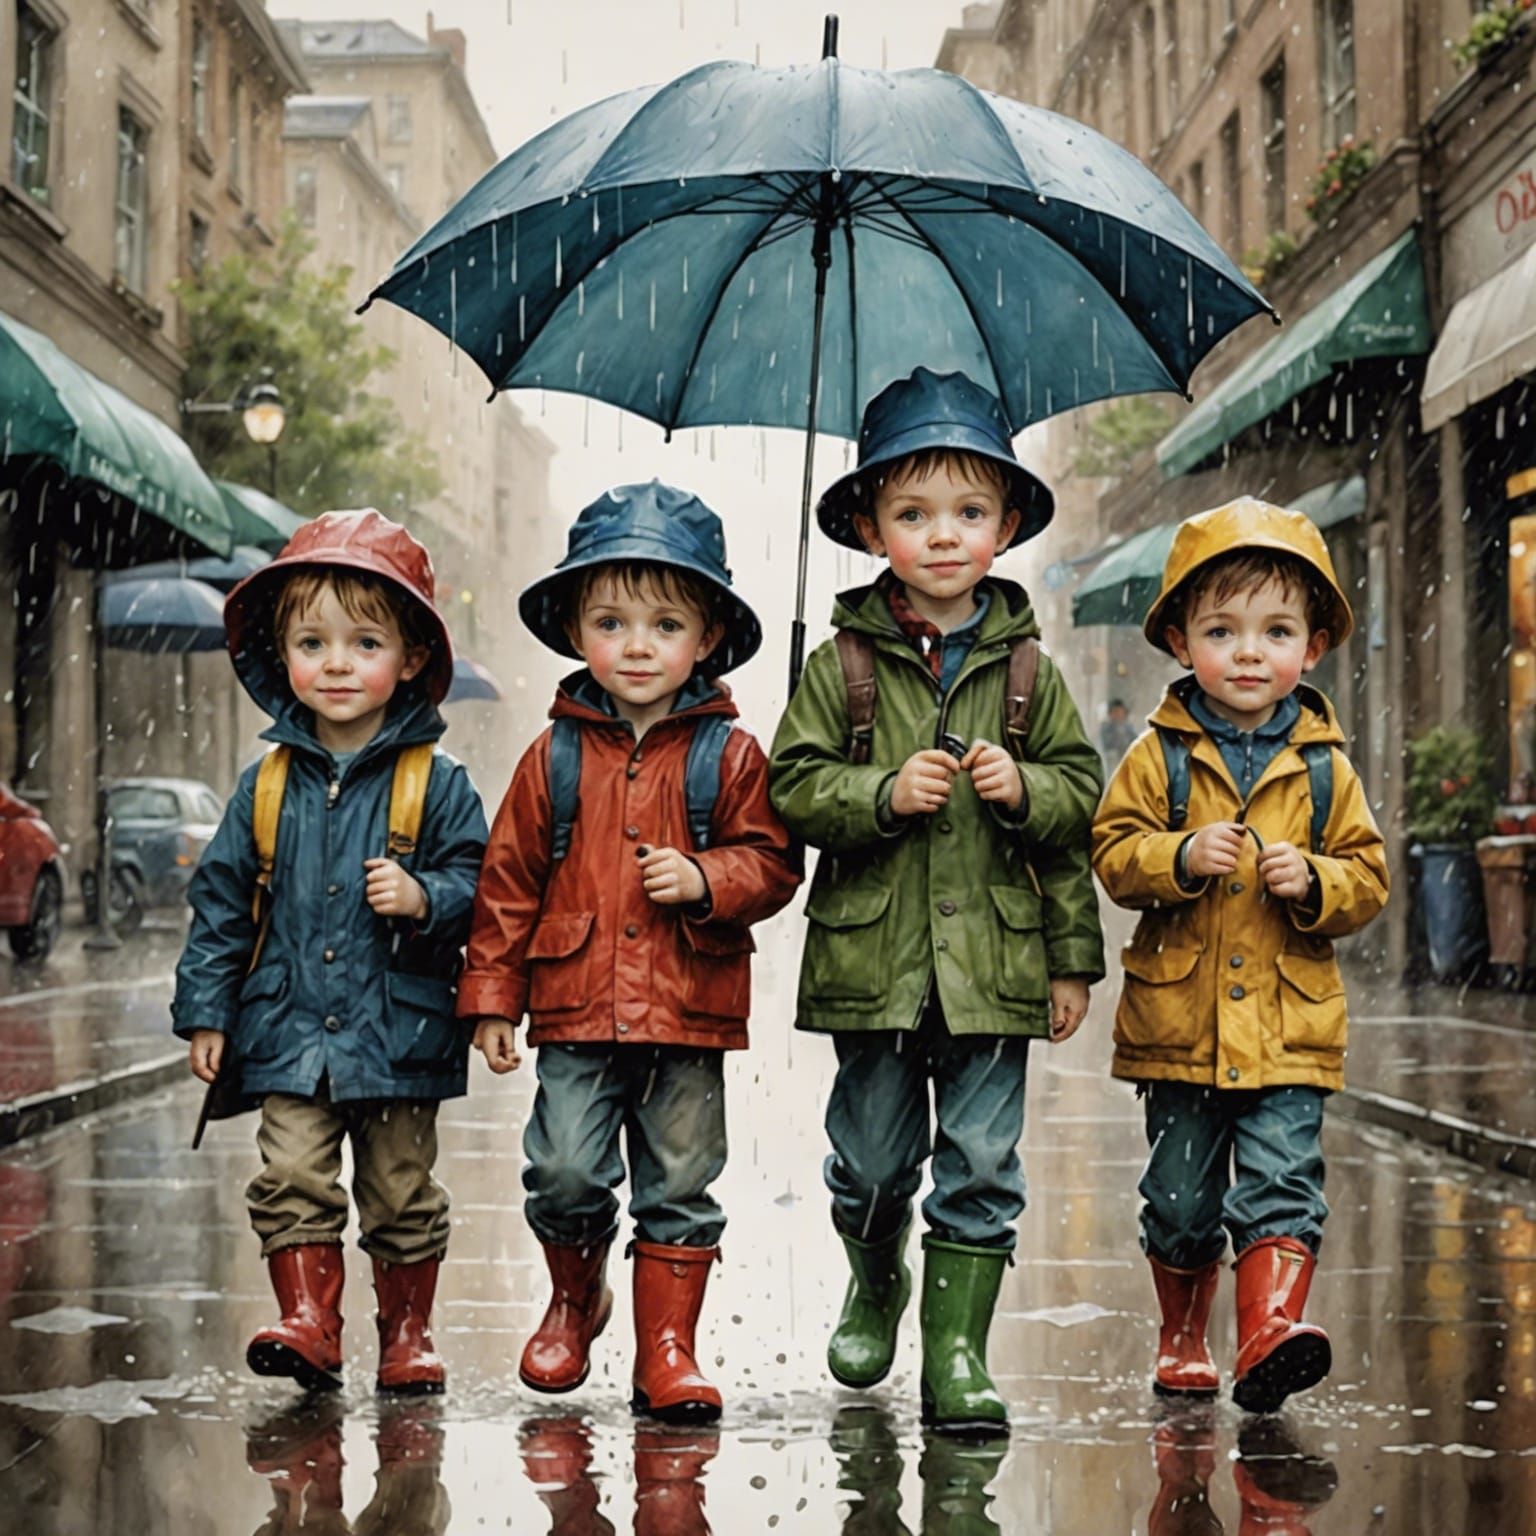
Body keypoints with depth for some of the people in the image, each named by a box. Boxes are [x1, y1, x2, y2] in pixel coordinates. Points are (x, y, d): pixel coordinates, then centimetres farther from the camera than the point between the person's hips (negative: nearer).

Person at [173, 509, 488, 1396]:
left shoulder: (437, 785, -3)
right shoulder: (266, 788, 5)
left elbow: (478, 884, -1)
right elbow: (221, 902, 9)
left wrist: (424, 899, -22)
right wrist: (206, 1012, 6)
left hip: (399, 1032, -2)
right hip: (290, 1032, 2)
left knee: (402, 1190, 8)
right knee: (293, 1178, -7)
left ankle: (408, 1334, 21)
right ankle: (309, 1322, 0)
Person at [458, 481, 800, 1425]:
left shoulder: (729, 756, 2)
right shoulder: (555, 758, 5)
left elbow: (772, 862, 3)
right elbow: (509, 881, 8)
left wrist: (706, 879, -16)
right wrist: (492, 993, 6)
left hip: (688, 1011, 0)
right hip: (577, 1006, 0)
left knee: (680, 1187, 6)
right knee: (564, 1173, -7)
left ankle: (667, 1349, 18)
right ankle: (575, 1297, 22)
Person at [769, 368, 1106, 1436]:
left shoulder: (1026, 669, 5)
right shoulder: (842, 665, 1)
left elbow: (1082, 796, 8)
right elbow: (795, 787, -3)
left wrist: (1024, 787, -10)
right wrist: (884, 793, -16)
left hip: (995, 959, 1)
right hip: (873, 959, 0)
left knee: (982, 1165, 0)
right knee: (873, 1158, 12)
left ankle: (957, 1349, 7)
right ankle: (876, 1279, 40)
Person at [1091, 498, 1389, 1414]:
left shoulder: (1324, 770, 4)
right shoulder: (1159, 758, 1)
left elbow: (1368, 877, 6)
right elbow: (1114, 855, -2)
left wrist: (1314, 882, -14)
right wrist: (1180, 859, -21)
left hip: (1289, 1030, 0)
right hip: (1179, 1022, 0)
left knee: (1282, 1184, -12)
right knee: (1181, 1198, 11)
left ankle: (1270, 1331, -16)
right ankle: (1183, 1337, 29)